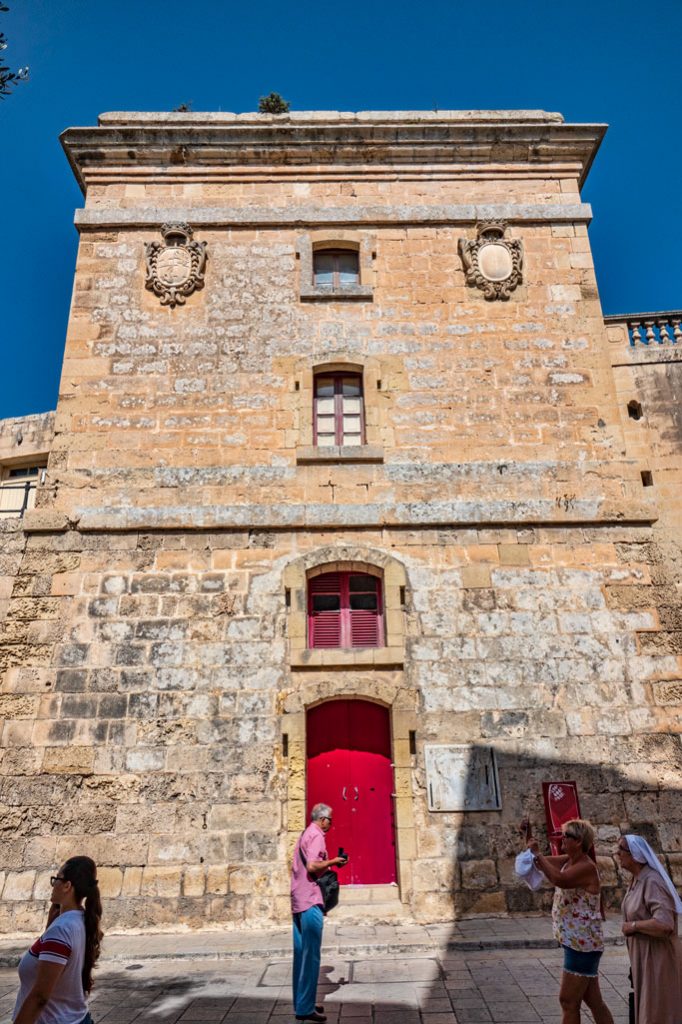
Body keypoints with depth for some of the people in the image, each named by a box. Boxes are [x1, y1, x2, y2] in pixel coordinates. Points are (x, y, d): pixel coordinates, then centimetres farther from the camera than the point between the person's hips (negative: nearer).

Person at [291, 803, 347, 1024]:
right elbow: (312, 867, -24)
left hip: (298, 901, 10)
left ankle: (301, 1003, 21)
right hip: (310, 901, -10)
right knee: (311, 955, -3)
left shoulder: (305, 834, 17)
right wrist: (332, 862, -11)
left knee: (302, 953, 14)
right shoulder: (316, 835, -13)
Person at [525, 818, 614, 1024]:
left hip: (583, 945, -9)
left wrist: (537, 853, -30)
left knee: (568, 1001, 0)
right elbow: (541, 864, 11)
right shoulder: (568, 860, 6)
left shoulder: (586, 867, -22)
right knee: (594, 1002, 17)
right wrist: (528, 837, -1)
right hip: (578, 943, 9)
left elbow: (559, 879, -39)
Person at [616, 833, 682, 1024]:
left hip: (657, 956, -9)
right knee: (645, 1007, 20)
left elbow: (664, 924, -33)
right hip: (642, 954, 9)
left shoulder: (651, 881, -25)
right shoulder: (636, 879, 3)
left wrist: (633, 926, -22)